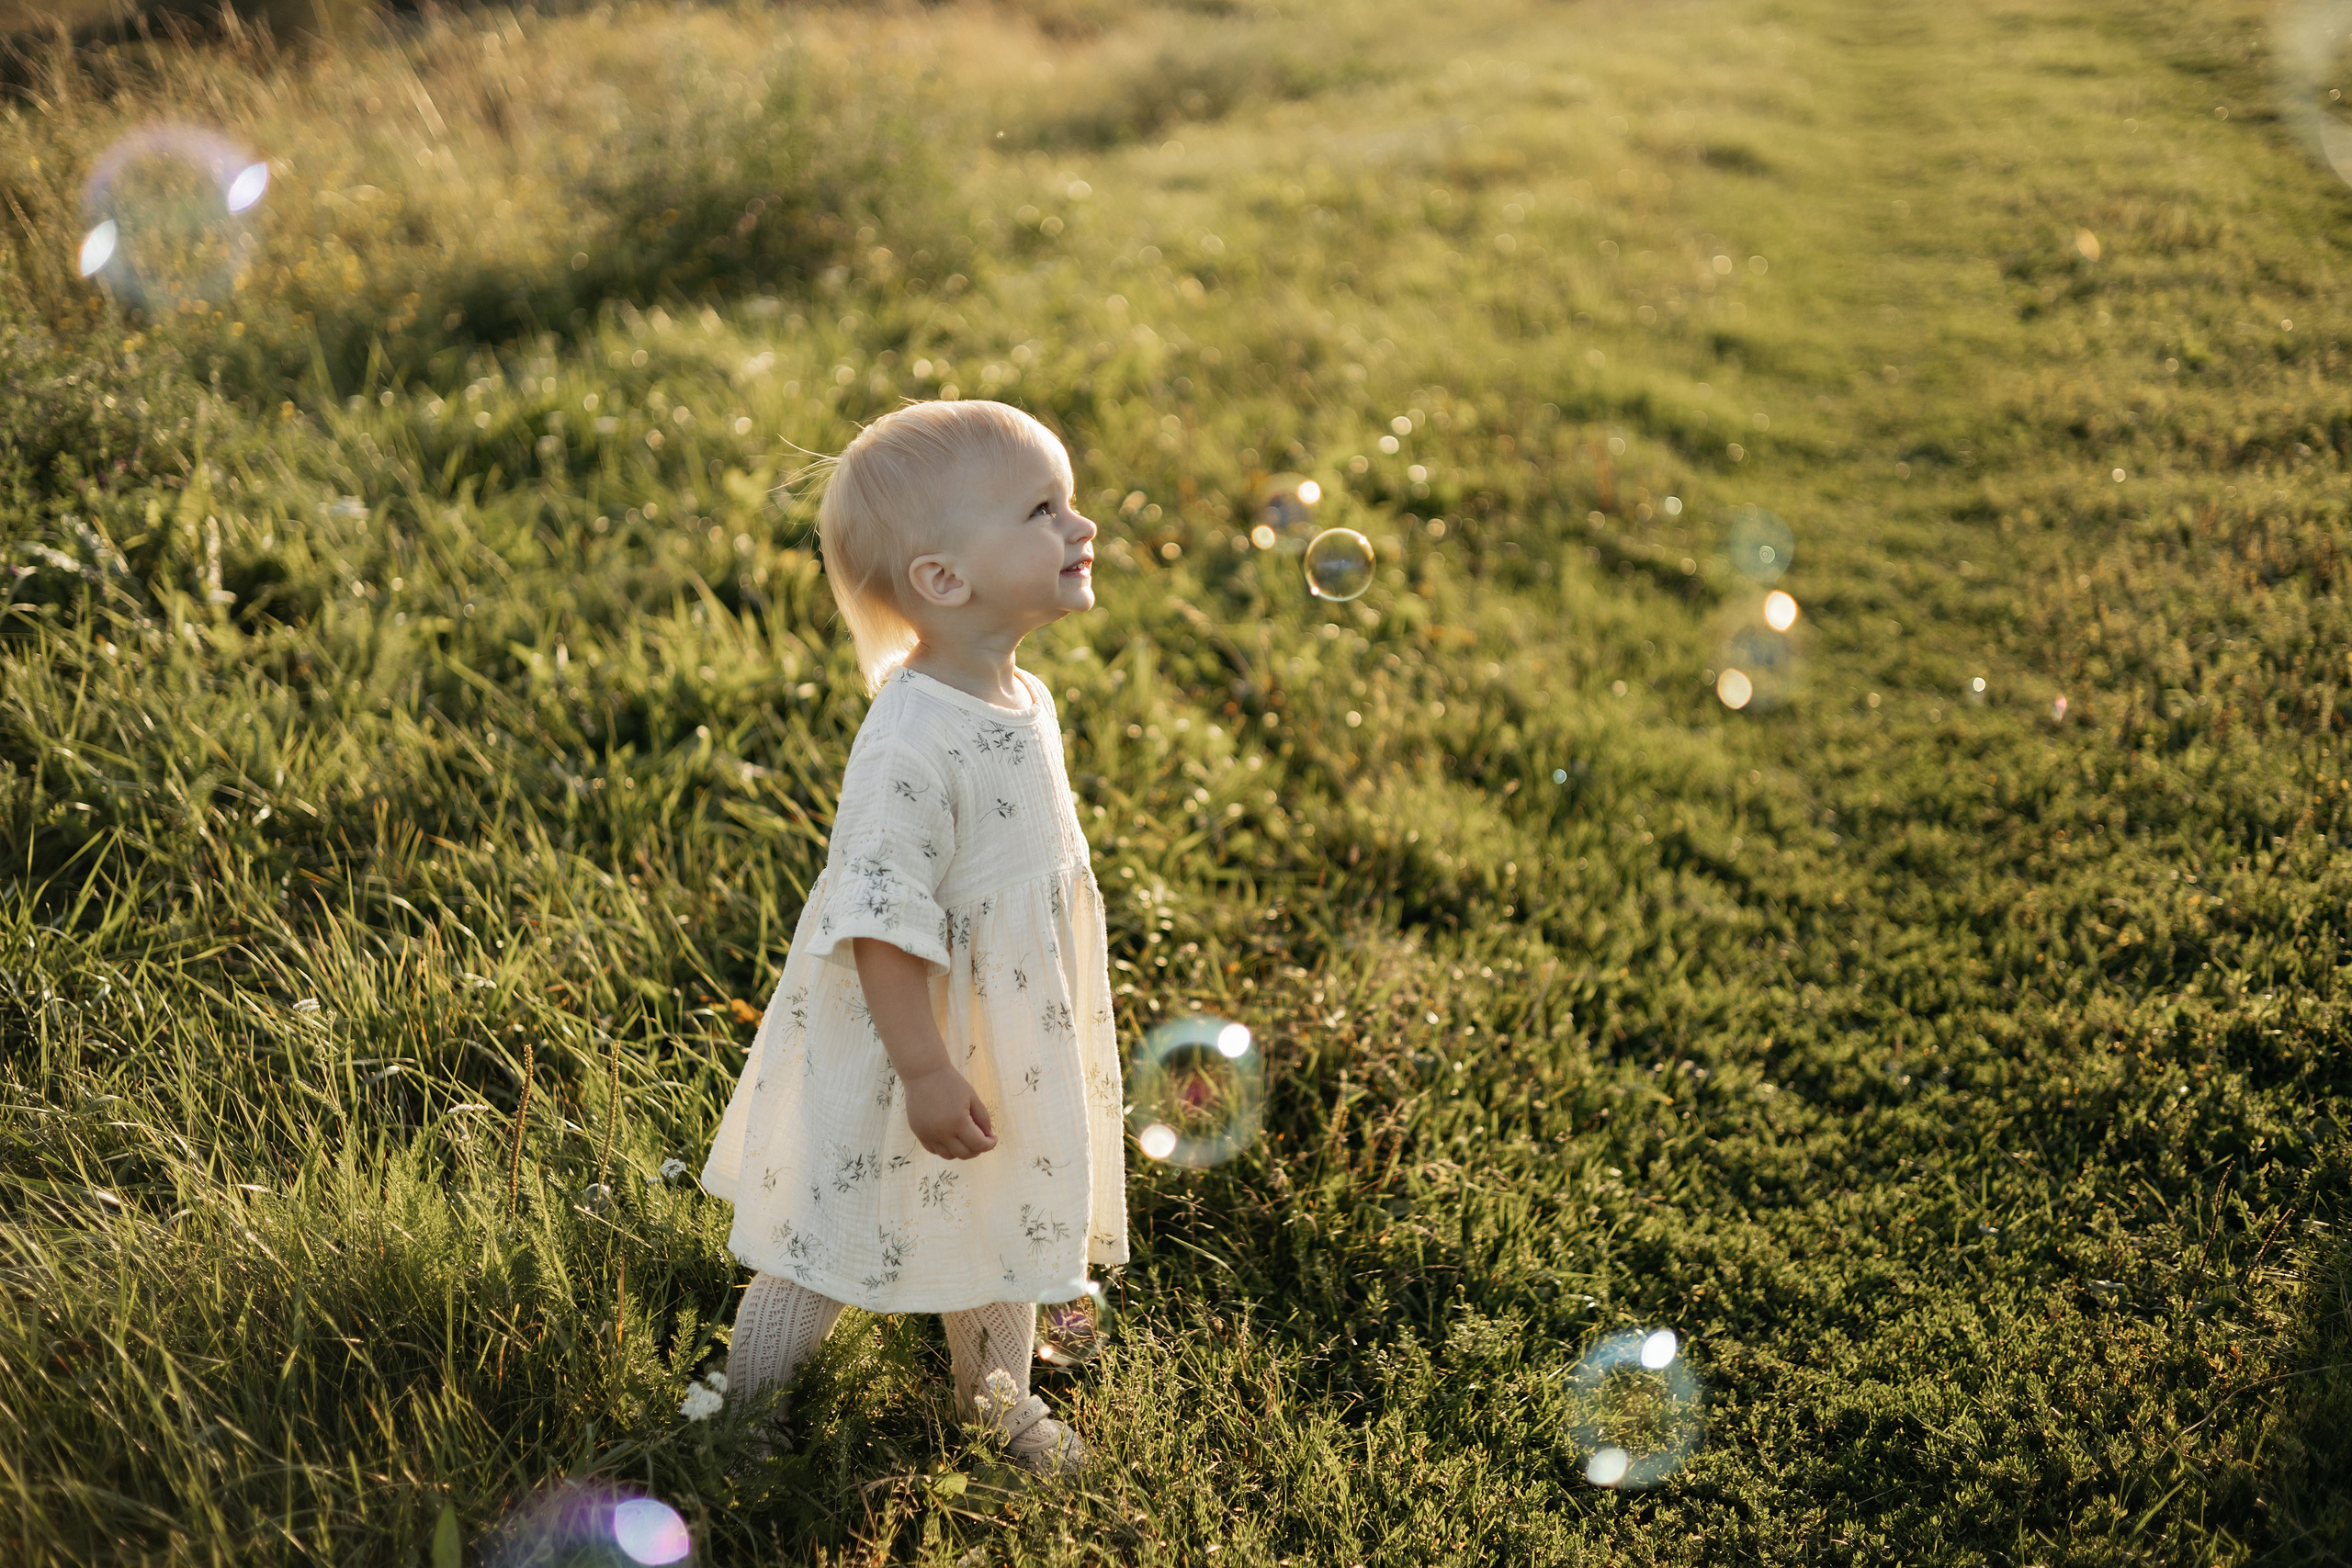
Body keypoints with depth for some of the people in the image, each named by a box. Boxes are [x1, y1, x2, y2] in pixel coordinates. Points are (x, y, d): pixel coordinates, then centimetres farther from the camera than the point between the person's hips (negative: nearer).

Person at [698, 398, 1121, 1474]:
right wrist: (925, 1071, -24)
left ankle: (998, 1395, 47)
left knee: (1007, 1216, 24)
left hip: (1016, 1041, 8)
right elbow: (883, 924, -28)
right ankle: (740, 1407, 33)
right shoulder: (911, 742, -30)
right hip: (906, 1038, -8)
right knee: (837, 1239, 10)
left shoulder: (1023, 702, -1)